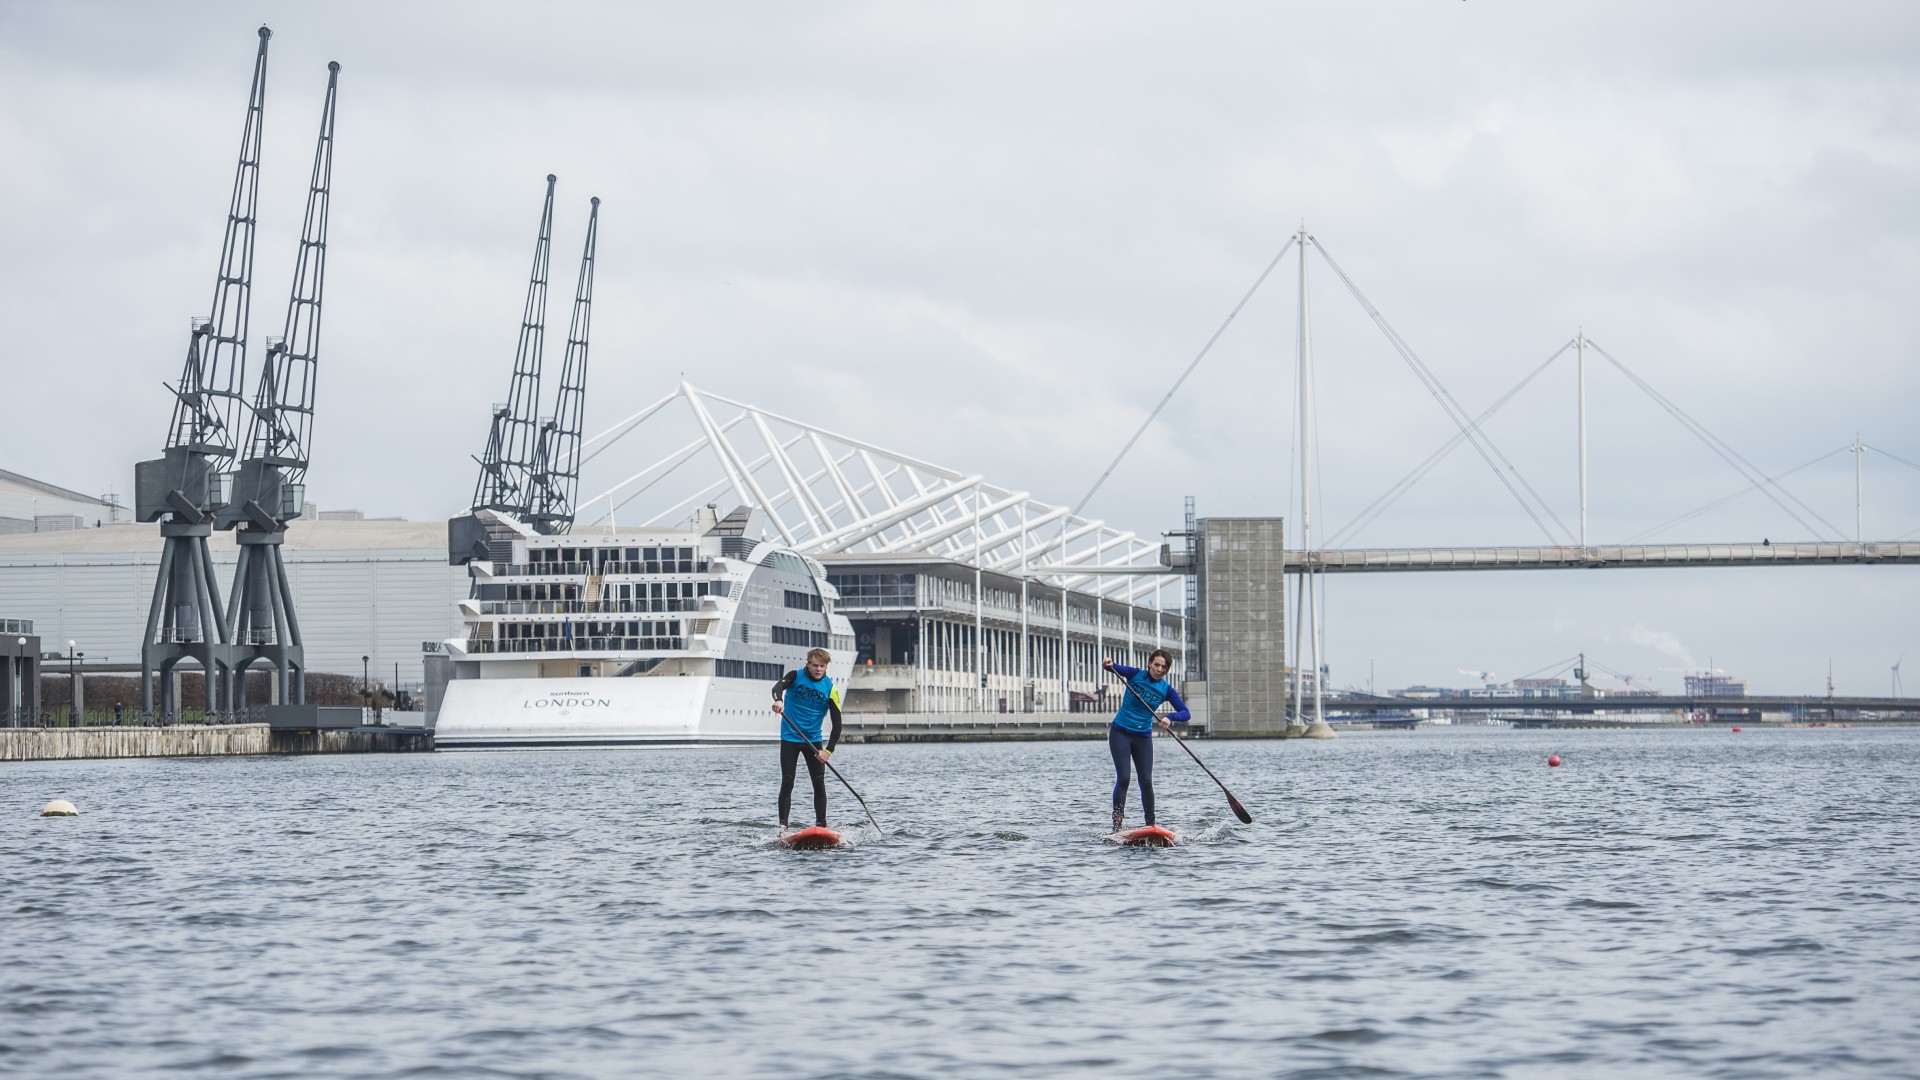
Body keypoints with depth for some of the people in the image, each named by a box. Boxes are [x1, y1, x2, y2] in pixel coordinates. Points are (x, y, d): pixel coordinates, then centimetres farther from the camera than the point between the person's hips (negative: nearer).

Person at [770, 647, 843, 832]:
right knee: (787, 783, -6)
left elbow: (837, 724, -9)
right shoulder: (796, 676, -8)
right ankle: (783, 827, -3)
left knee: (819, 784, -5)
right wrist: (778, 700, -54)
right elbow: (778, 686, -30)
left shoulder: (830, 689, -7)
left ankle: (821, 826, 1)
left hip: (813, 739, 1)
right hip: (790, 738, -1)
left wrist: (828, 750, -20)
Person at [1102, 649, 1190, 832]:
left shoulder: (1166, 689, -3)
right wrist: (1108, 665, -46)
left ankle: (1151, 825, 11)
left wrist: (1169, 718, -31)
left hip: (1143, 737, 2)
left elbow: (1185, 713, -11)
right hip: (1120, 733, -2)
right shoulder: (1136, 675, -6)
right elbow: (1118, 668, -23)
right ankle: (1116, 827, -10)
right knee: (1123, 779, -12)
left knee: (1146, 782, 0)